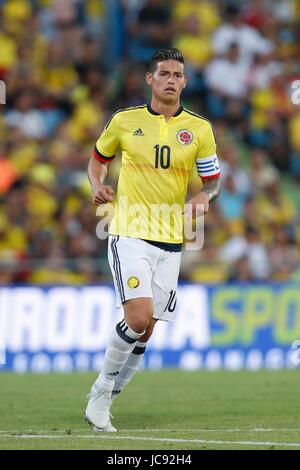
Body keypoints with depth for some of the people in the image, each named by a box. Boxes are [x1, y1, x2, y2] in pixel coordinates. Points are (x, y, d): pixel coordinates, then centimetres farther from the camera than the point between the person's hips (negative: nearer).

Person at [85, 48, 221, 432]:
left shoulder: (199, 129, 5)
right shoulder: (124, 121, 2)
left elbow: (213, 180, 12)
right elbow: (98, 158, 18)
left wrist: (202, 197, -11)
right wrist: (97, 185, -3)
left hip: (170, 241, 3)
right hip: (129, 234, -3)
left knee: (144, 332, 3)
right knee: (138, 319, -20)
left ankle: (103, 400, 18)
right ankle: (101, 391, 0)